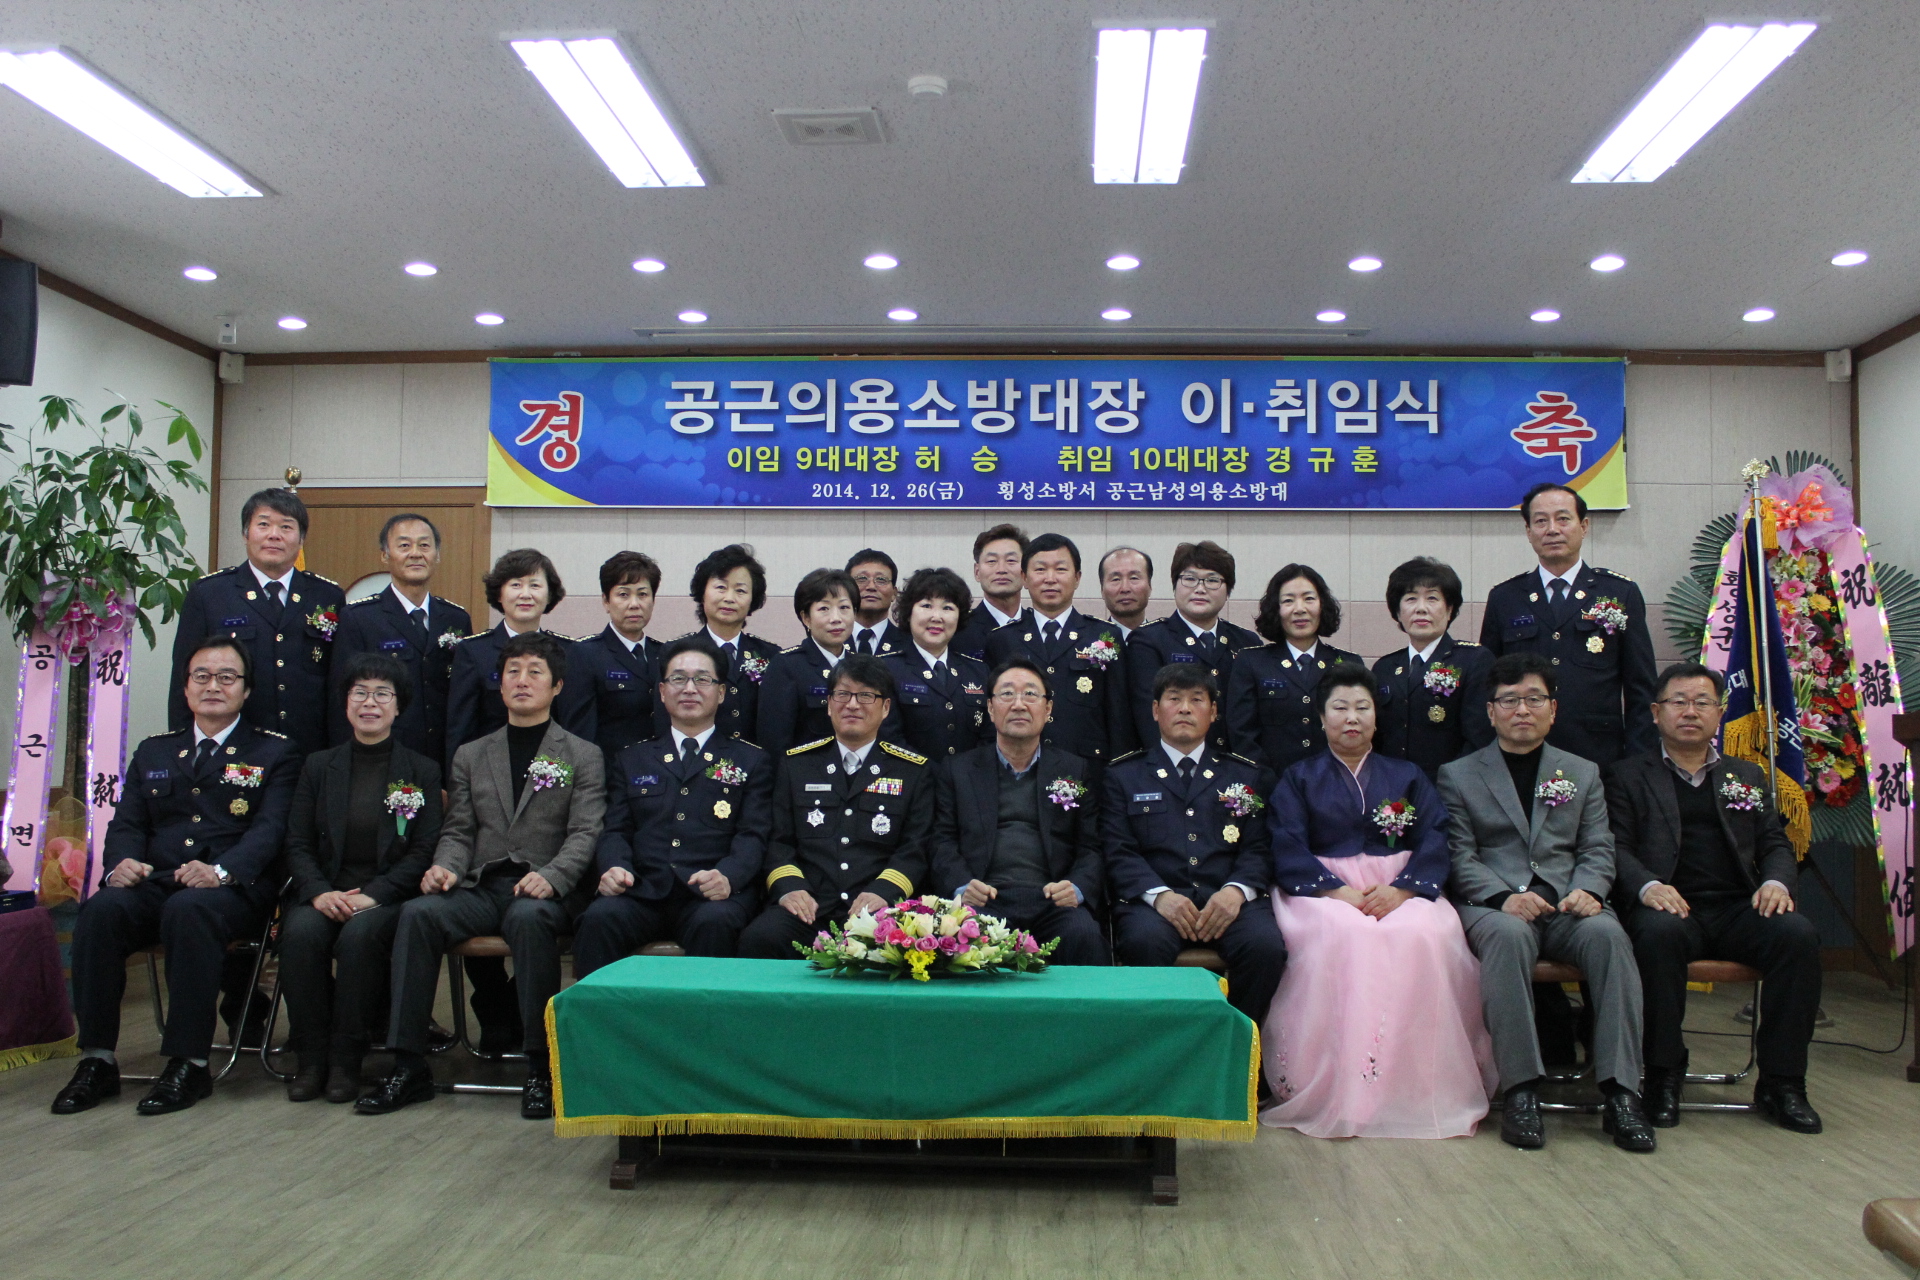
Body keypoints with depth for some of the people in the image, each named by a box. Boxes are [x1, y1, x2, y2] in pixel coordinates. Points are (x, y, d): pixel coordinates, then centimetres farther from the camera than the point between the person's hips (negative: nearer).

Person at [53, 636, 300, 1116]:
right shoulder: (153, 753, 24)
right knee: (101, 910, -27)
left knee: (189, 911, -36)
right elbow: (126, 824, 15)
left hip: (233, 891, -4)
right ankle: (97, 1061, -18)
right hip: (154, 886, 4)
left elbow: (270, 828, -4)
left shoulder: (275, 753, 10)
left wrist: (221, 871, -23)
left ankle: (189, 1064, -28)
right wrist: (121, 863, -10)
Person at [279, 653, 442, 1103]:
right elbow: (298, 843, 7)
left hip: (388, 894, -2)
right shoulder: (319, 766, 15)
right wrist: (319, 892, -14)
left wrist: (371, 896, -16)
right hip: (324, 892, 2)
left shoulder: (422, 771, 8)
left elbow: (423, 852, -1)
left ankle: (346, 1060, -19)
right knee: (301, 934, -30)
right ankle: (311, 1057, -16)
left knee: (360, 935, -33)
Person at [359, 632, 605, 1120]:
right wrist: (446, 867, -8)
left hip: (547, 892, -3)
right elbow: (458, 831, 15)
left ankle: (541, 1067, -26)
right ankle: (408, 1066, -20)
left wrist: (551, 876, -20)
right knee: (418, 912, -26)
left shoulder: (583, 756, 11)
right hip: (481, 887, 4)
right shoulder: (471, 756, 22)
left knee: (529, 917, -37)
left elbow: (585, 833, -1)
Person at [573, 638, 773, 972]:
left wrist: (727, 876, -16)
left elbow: (753, 835, 5)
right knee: (600, 918, -31)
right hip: (641, 892, 2)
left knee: (715, 922, -36)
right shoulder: (631, 761, 25)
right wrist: (615, 867, -9)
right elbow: (615, 830, 16)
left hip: (710, 895, -1)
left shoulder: (751, 761, 17)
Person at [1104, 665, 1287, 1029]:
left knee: (1266, 943, -29)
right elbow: (1118, 852, 4)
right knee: (1144, 941, -35)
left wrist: (1235, 890, -12)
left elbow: (1260, 848, 10)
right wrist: (1159, 895, -15)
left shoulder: (1247, 776, 21)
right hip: (1153, 900, -1)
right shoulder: (1124, 776, 16)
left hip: (1227, 900, 2)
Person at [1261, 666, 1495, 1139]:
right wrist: (1339, 891, -17)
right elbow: (1287, 852, 1)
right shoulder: (1298, 779, 16)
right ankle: (1339, 1094, -30)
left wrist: (1400, 889, -16)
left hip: (1401, 891, 2)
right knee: (1342, 936, -36)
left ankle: (1422, 1092, -22)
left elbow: (1434, 845, 5)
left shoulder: (1408, 777, 20)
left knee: (1425, 937, -32)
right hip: (1323, 889, -1)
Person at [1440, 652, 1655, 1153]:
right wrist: (1504, 898, -17)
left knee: (1608, 934, -32)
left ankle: (1620, 1091, -29)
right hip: (1492, 903, -2)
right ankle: (1521, 1089, -33)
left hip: (1567, 903, 3)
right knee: (1509, 935, -37)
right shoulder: (1457, 775, 13)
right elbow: (1460, 854, 2)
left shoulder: (1583, 773, 22)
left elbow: (1597, 849, 13)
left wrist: (1588, 890, -10)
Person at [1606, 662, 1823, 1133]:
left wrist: (1776, 881, -5)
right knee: (1659, 932, -37)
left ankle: (1781, 1082, -16)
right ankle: (1664, 1076, -21)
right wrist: (1647, 885, -19)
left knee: (1797, 934, -28)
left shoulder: (1748, 776, 26)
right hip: (1671, 908, -3)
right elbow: (1617, 847, 2)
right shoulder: (1629, 775, 14)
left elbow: (1775, 844, 19)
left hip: (1738, 908, 4)